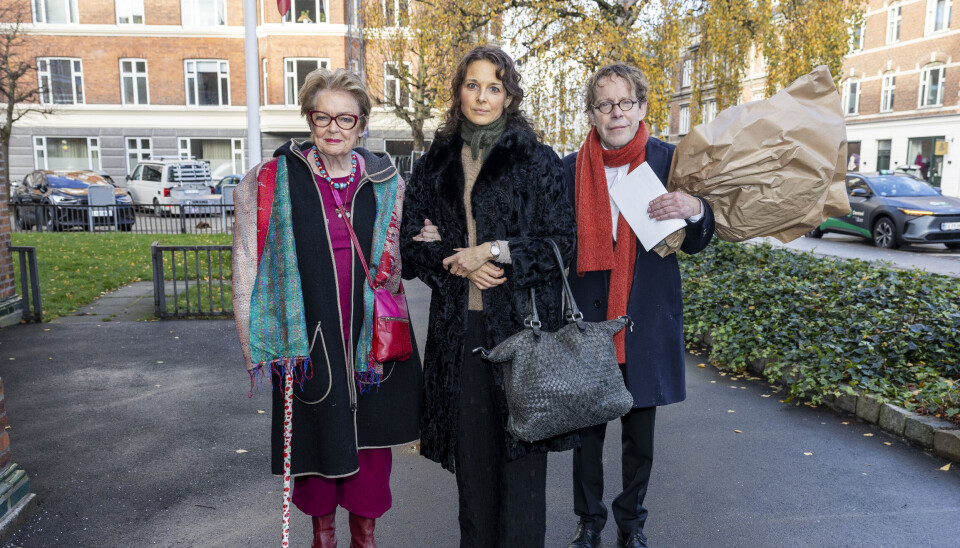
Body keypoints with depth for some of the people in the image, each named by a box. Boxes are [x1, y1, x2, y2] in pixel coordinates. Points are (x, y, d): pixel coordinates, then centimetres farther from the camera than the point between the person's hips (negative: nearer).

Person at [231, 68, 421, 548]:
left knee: (370, 438, 10)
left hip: (370, 339, 2)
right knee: (315, 434, 11)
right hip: (308, 337, -1)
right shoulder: (274, 181, -2)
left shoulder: (384, 182, 4)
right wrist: (261, 337, -1)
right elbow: (253, 262, 3)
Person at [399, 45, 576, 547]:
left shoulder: (537, 160, 2)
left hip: (522, 320, -2)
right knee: (471, 445, 9)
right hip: (458, 325, 3)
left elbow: (560, 242, -1)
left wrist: (495, 251, -12)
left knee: (520, 446, 2)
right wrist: (455, 262, -7)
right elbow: (411, 241, 11)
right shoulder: (434, 165, 11)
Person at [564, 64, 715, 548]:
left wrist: (695, 211, -20)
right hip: (588, 319, 0)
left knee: (641, 434, 13)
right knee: (587, 430, 10)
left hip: (646, 319, 0)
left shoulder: (668, 159, 0)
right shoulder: (571, 169, 1)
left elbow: (696, 244, 2)